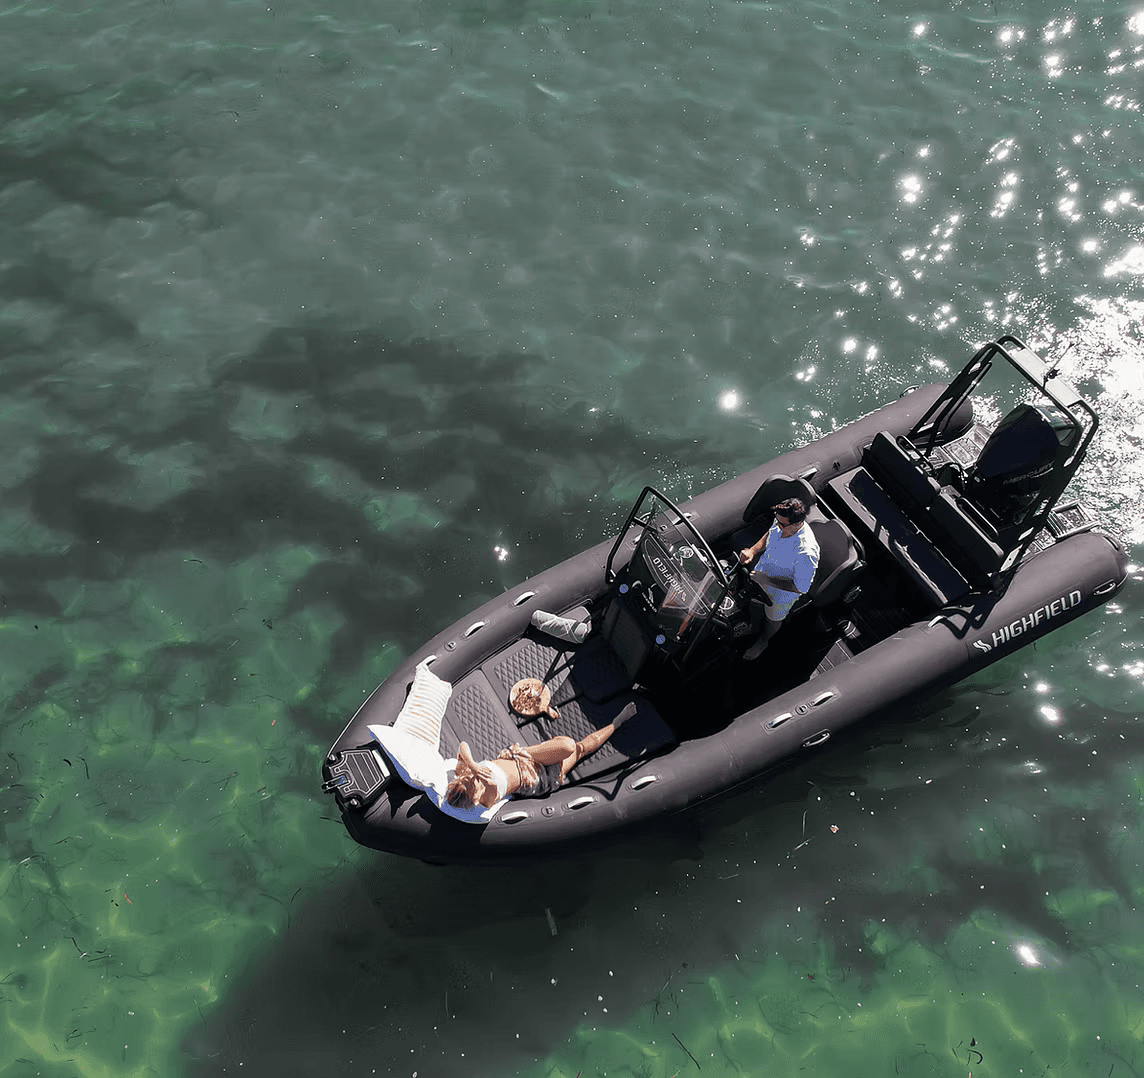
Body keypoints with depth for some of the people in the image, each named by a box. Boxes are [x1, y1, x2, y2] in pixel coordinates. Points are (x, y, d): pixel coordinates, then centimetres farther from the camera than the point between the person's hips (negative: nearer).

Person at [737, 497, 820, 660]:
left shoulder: (806, 553, -44)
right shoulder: (782, 522, -25)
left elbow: (801, 587, -32)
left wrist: (766, 580, -32)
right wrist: (753, 550, -16)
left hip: (782, 592, -5)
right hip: (763, 571, 5)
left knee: (773, 619, 27)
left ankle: (763, 642, 59)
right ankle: (753, 625, 66)